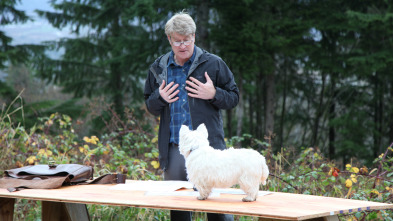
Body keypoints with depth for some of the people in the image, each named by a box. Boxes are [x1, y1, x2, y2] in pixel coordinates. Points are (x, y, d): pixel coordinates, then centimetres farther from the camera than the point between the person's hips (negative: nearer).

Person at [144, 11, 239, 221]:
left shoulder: (213, 64, 1)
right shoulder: (159, 68, 11)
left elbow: (233, 97, 5)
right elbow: (150, 106, 20)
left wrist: (213, 94, -14)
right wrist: (160, 98, -2)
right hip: (173, 147, 3)